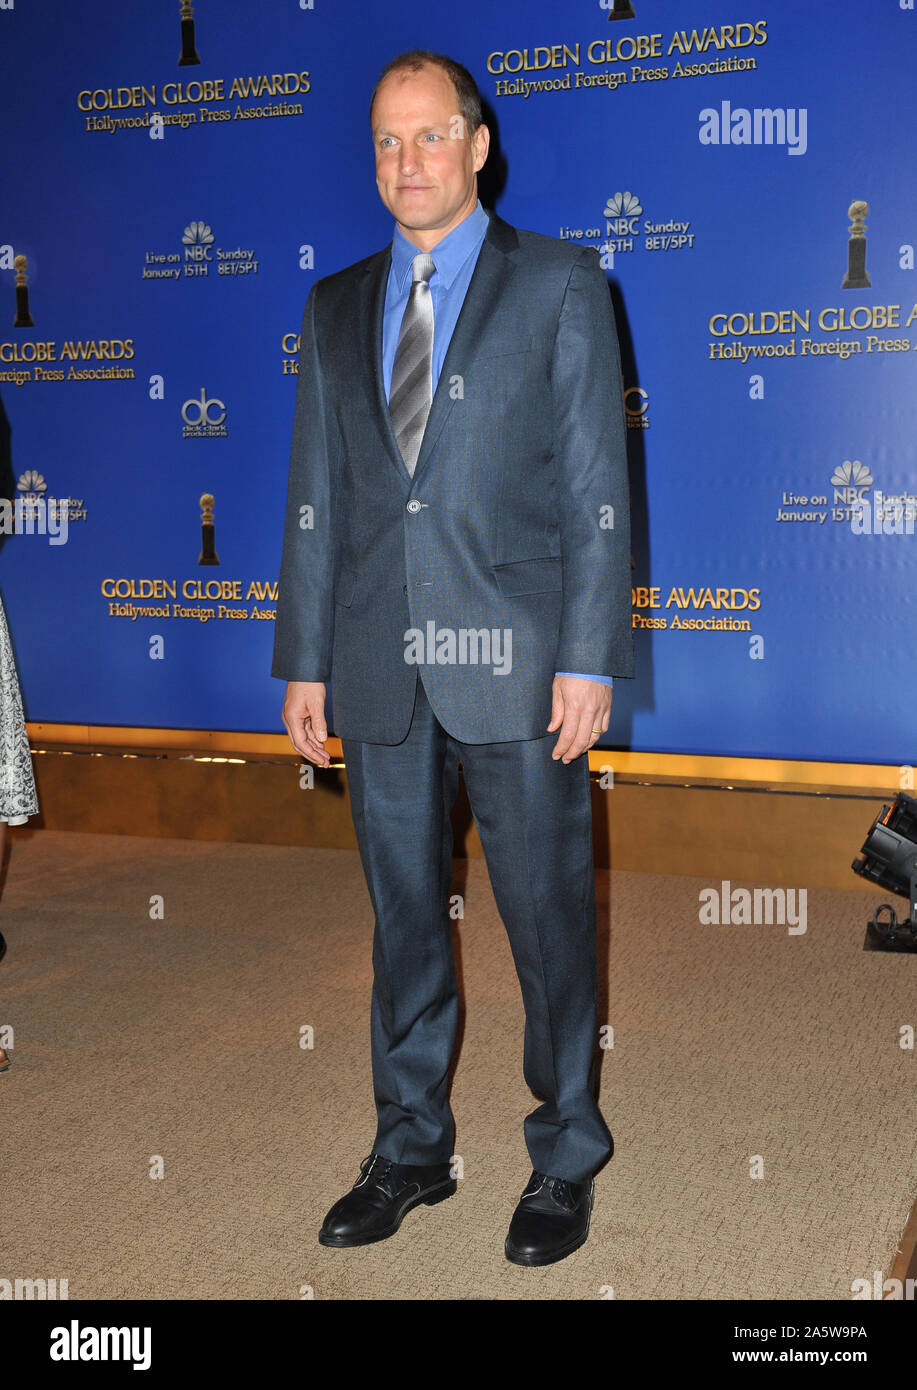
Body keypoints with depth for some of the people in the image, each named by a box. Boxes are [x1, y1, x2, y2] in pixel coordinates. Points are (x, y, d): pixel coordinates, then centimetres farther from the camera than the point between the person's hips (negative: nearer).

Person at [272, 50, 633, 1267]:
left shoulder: (561, 286, 3)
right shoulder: (336, 311, 14)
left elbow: (596, 484, -3)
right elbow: (315, 499, 12)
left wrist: (590, 658, -10)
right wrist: (305, 661, 8)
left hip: (514, 662, -3)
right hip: (381, 666, 4)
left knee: (548, 914, 4)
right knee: (402, 916, 12)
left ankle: (564, 1158, 23)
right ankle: (412, 1148, 28)